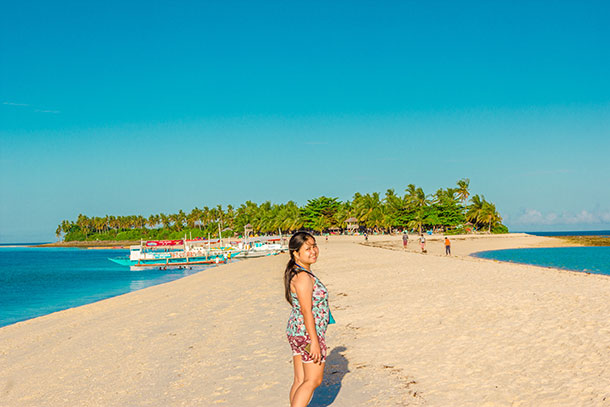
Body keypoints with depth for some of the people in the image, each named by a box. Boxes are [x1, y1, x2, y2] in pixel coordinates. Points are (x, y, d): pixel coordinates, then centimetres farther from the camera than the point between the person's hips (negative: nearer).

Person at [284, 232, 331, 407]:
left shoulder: (297, 273, 11)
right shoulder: (303, 277, -20)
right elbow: (306, 311, -23)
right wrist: (314, 341, -22)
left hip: (296, 332, 9)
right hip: (308, 333, -9)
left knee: (300, 380, 13)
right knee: (313, 381, -1)